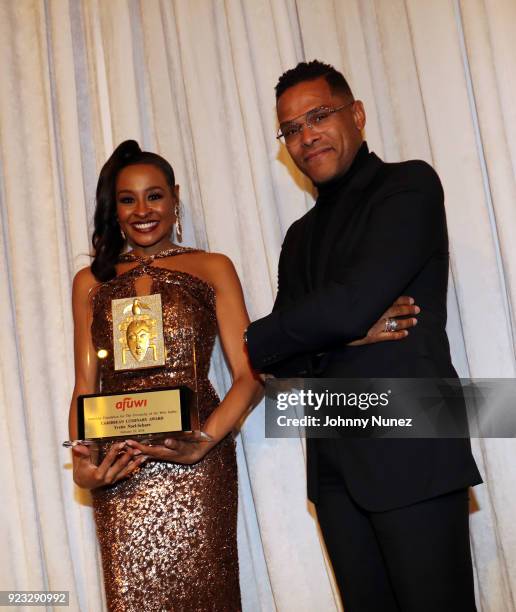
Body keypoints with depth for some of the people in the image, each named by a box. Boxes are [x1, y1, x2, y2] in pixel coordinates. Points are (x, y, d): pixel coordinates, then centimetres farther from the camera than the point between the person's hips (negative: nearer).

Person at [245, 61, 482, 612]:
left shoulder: (409, 185, -2)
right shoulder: (301, 236, 19)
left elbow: (353, 304, -16)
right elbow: (282, 360, 10)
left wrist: (257, 341, -1)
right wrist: (348, 336, -11)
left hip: (410, 449, -6)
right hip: (334, 463, 6)